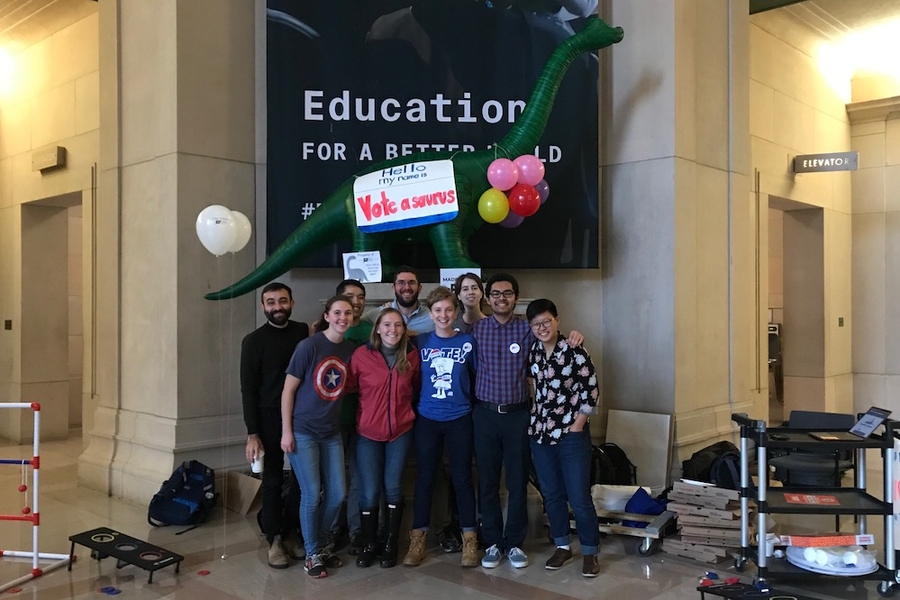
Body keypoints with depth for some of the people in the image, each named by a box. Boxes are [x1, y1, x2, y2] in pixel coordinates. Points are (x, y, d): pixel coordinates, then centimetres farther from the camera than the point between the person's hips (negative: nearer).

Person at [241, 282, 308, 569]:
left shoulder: (304, 333, 4)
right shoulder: (254, 341, -4)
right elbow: (248, 390, -6)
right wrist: (252, 433, -10)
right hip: (270, 419, -3)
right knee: (273, 481, 5)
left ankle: (290, 531, 26)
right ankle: (274, 539, 20)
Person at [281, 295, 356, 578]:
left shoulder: (351, 350, 0)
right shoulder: (309, 346, -14)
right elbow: (288, 390, -11)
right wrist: (286, 431, -12)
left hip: (332, 433, 5)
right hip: (302, 431, -5)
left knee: (337, 494, 8)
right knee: (311, 495, -1)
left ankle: (318, 543, 30)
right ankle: (312, 554, 17)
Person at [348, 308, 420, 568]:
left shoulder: (411, 356, -2)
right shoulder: (361, 355, -10)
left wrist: (405, 408, 6)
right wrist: (359, 413, -1)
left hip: (401, 431, 1)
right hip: (368, 432, -1)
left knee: (393, 487, 6)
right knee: (369, 492, 2)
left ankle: (391, 545, 21)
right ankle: (368, 545, 20)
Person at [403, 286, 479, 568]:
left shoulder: (468, 342, -1)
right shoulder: (420, 341, 1)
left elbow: (478, 376, 7)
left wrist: (472, 402, 1)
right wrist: (418, 402, 3)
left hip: (460, 419, -1)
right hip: (427, 419, 1)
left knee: (462, 478, 6)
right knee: (425, 478, 8)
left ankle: (469, 540, 17)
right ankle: (418, 539, 18)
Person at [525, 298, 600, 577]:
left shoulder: (575, 352, -11)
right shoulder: (532, 352, 4)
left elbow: (591, 390, -9)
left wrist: (577, 425, -11)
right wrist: (536, 420, 11)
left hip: (572, 433, -5)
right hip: (540, 432, 5)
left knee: (579, 497, -1)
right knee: (551, 494, 12)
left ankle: (590, 552, 14)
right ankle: (562, 546, 27)